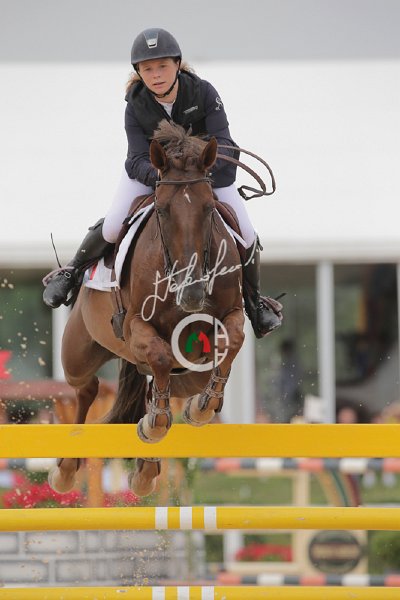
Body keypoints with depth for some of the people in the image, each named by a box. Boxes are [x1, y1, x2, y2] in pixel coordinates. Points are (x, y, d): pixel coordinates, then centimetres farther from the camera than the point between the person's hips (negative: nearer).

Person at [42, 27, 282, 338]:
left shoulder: (204, 93, -25)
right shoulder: (136, 105, -22)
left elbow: (223, 144, -28)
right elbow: (138, 160, -24)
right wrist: (160, 175, -48)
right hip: (149, 171, 0)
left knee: (245, 234, -12)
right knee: (114, 226, -20)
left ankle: (253, 299, 16)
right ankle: (72, 272, 11)